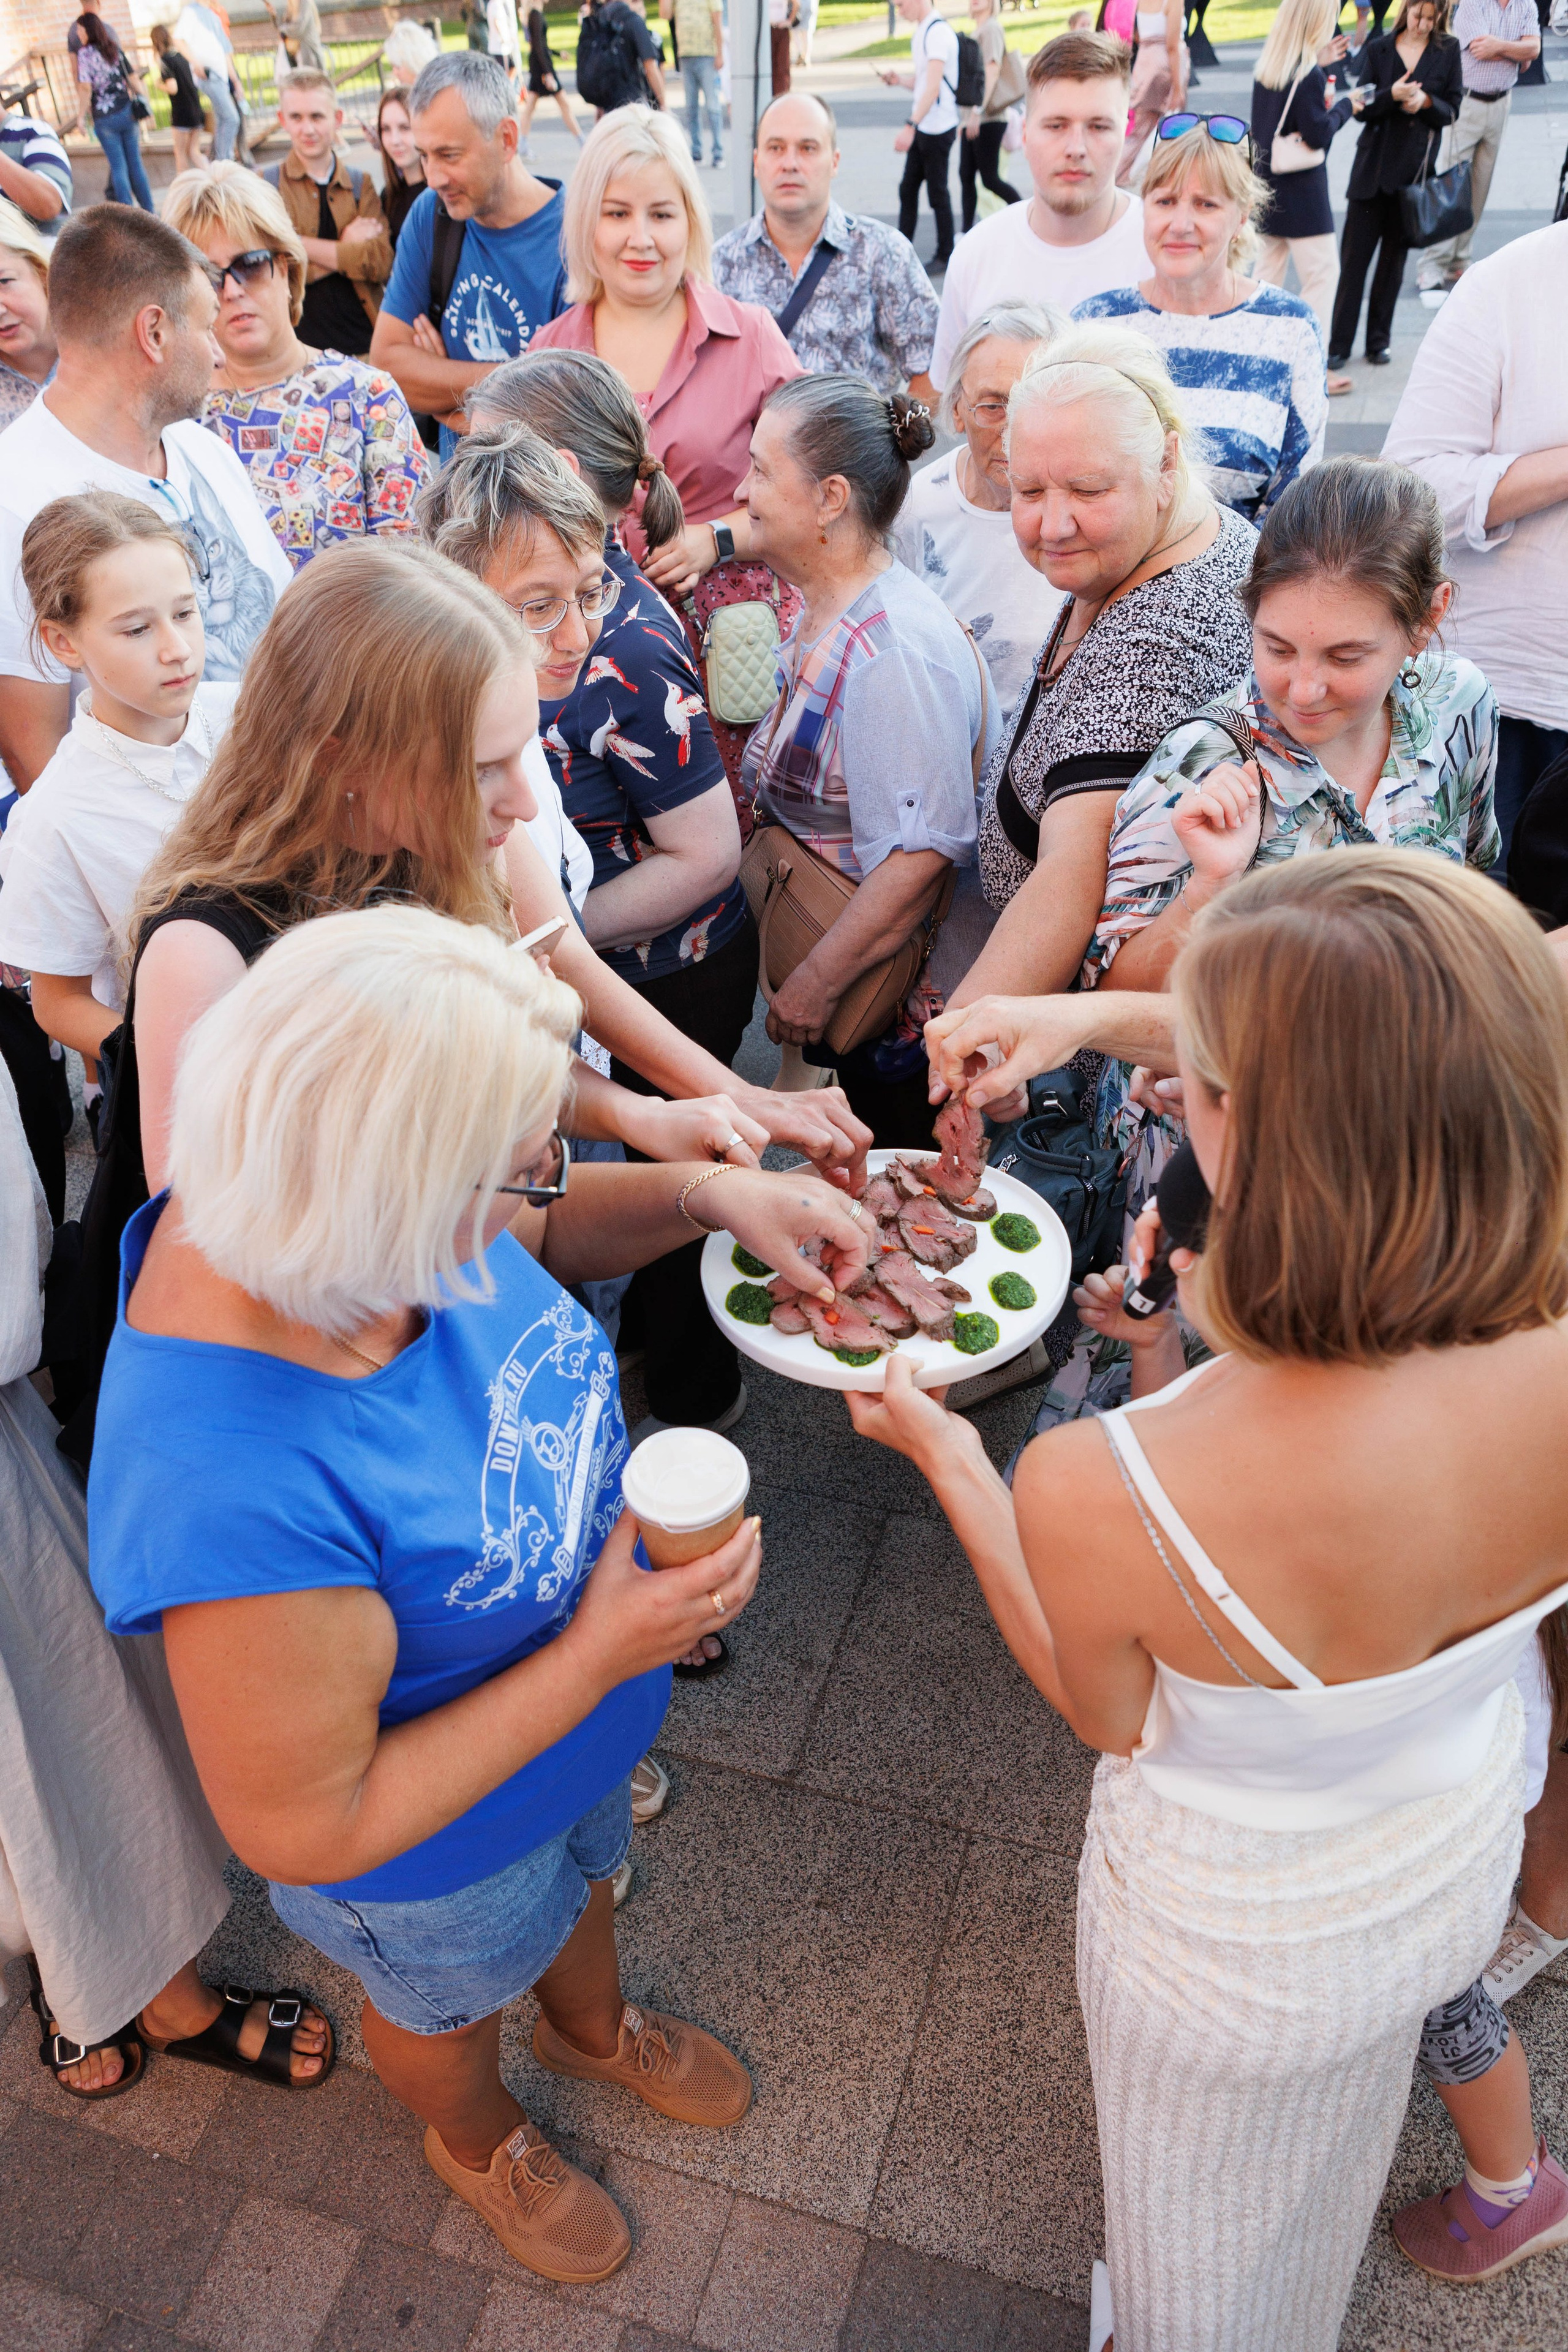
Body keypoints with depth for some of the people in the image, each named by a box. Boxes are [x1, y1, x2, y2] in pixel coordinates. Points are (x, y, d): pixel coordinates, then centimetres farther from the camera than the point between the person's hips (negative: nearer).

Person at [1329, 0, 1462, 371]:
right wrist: (1392, 96, -18)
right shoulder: (1379, 49, 4)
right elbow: (1364, 108, 0)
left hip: (1415, 168, 1)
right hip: (1374, 166, -1)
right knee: (1355, 255, -4)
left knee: (1394, 256, 7)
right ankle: (1339, 344, 1)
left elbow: (1452, 110, 4)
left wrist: (1426, 101, -15)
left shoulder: (1448, 51, 5)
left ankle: (1379, 341, 14)